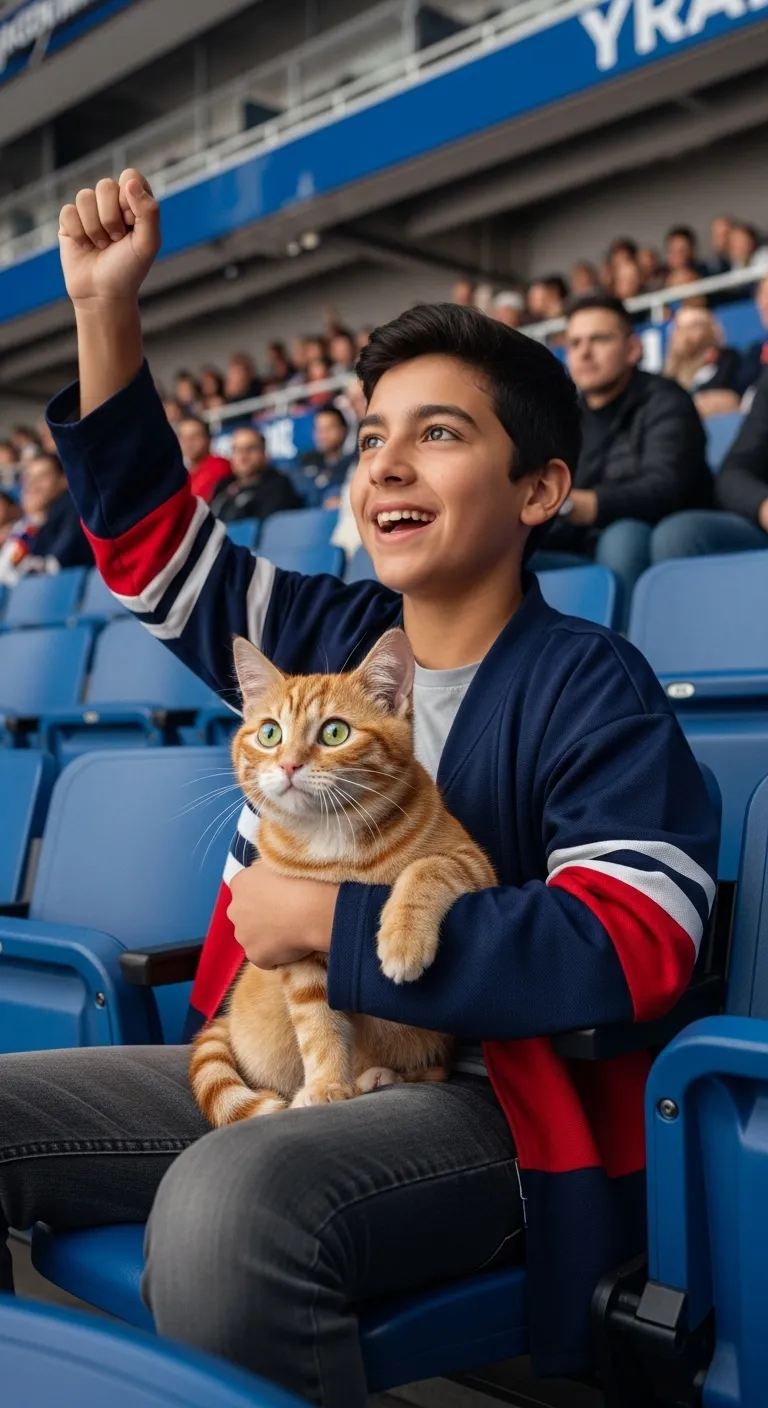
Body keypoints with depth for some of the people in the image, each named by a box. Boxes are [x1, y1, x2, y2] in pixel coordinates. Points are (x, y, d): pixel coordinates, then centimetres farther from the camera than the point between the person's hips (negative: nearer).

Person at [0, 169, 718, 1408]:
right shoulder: (327, 639, 9)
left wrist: (328, 923, -19)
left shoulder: (589, 691, -8)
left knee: (231, 1198, -36)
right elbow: (150, 537, 18)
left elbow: (630, 946, -21)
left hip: (481, 1103, -6)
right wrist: (107, 311, 8)